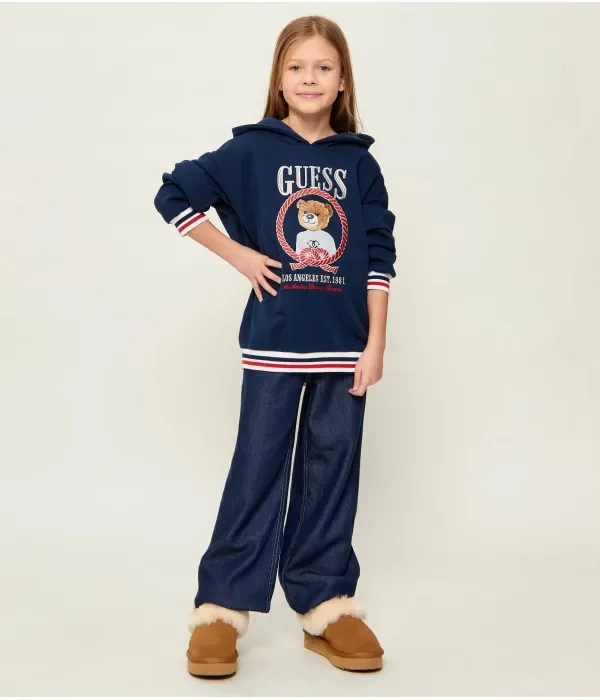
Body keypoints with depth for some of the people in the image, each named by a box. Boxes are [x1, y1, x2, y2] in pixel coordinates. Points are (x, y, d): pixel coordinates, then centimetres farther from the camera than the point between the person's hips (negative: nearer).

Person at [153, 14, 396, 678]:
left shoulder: (359, 163, 5)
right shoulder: (252, 150, 0)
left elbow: (379, 258, 4)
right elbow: (174, 194, 2)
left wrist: (375, 344, -1)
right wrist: (240, 256, -4)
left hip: (344, 343, 2)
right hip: (275, 341, -2)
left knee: (332, 471, 9)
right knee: (258, 469, 2)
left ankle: (325, 604, 20)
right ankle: (220, 607, 12)